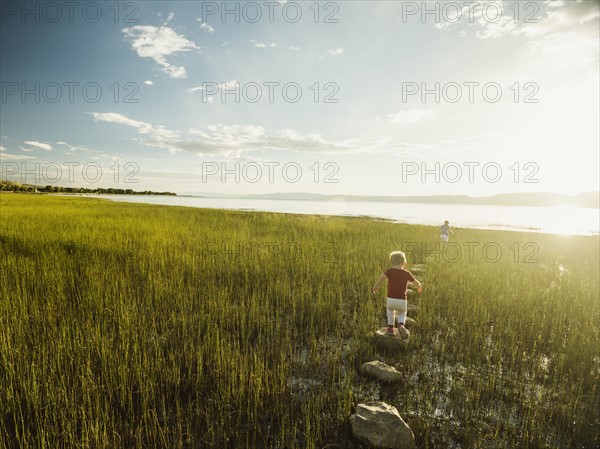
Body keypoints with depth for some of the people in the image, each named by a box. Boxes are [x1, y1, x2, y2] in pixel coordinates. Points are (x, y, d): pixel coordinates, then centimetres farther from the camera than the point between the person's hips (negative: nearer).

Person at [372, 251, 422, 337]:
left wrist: (375, 287, -10)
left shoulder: (390, 271, -2)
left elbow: (382, 277, -18)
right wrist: (419, 288, 35)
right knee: (402, 314, 28)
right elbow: (417, 283, 13)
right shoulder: (407, 273, 4)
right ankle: (401, 325, 1)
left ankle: (390, 328, 28)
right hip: (402, 301, 0)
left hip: (391, 299, 0)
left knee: (390, 310, 32)